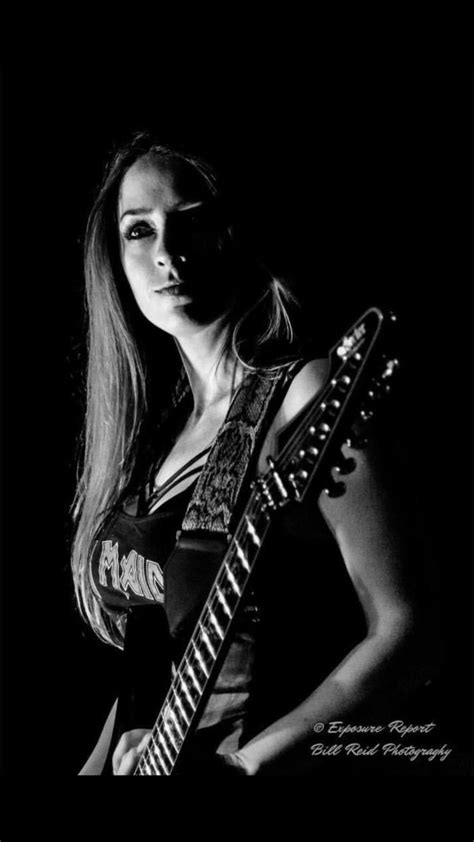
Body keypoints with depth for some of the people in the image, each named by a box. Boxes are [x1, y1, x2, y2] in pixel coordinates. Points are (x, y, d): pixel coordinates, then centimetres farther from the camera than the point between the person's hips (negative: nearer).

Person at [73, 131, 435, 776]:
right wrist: (111, 756, 2)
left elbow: (402, 636, -13)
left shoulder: (306, 396, -9)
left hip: (270, 763, -5)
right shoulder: (156, 420, 10)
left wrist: (244, 764, -17)